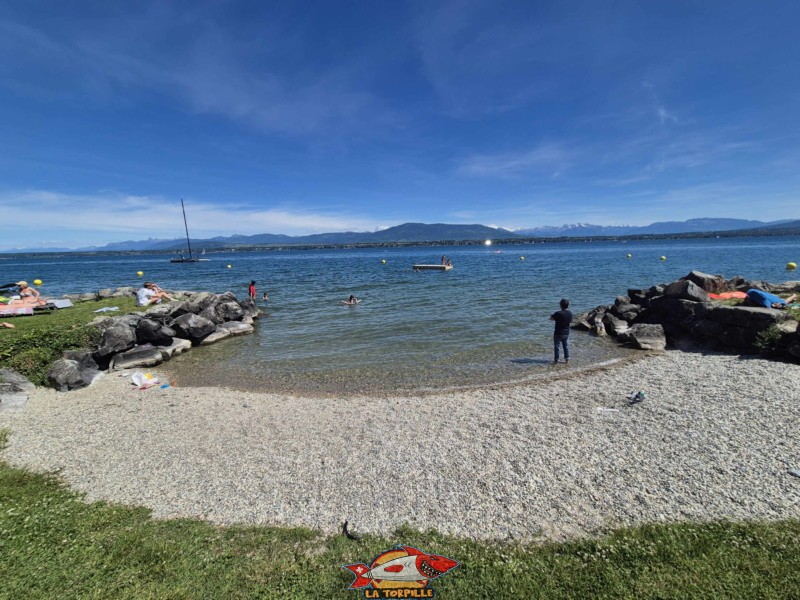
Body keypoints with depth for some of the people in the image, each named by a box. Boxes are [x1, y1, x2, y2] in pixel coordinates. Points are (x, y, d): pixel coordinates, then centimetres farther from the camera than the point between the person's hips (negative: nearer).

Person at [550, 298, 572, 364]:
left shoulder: (558, 313, -24)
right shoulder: (570, 313, -5)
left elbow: (551, 318, -10)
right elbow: (570, 321, 11)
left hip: (558, 333, -5)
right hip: (566, 333, 5)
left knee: (556, 347, 6)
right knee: (566, 346, 19)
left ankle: (556, 360, 13)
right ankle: (567, 359, 27)